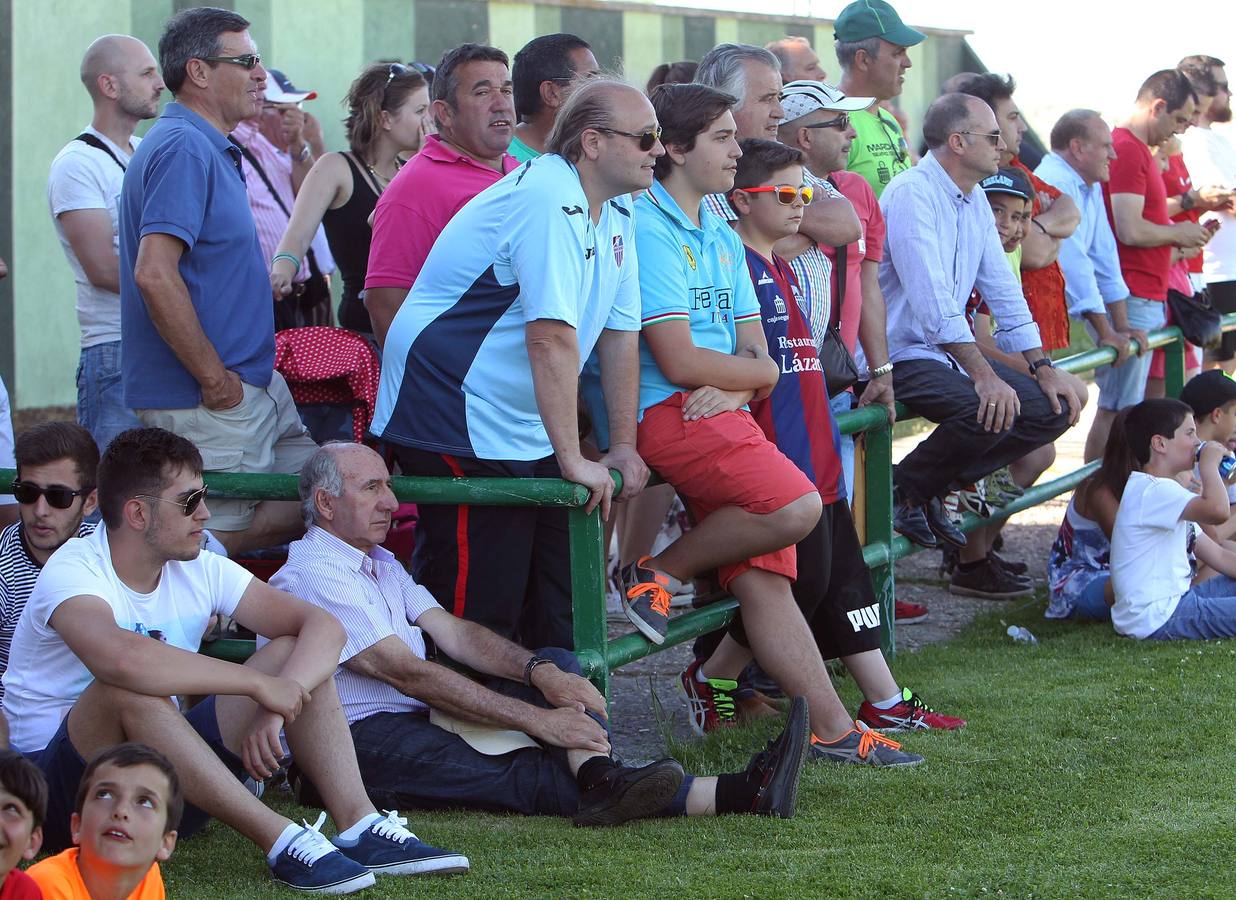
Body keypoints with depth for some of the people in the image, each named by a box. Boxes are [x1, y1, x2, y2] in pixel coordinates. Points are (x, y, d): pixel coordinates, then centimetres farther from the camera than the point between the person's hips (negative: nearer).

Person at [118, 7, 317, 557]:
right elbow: (154, 273, -27)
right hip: (207, 406, -10)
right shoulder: (184, 149, -17)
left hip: (256, 387, 10)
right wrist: (215, 380, -22)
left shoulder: (209, 149, 17)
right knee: (214, 544, -7)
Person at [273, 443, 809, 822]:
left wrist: (542, 672, -12)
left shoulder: (379, 564, 23)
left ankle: (600, 778, -39)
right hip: (364, 741, -9)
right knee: (526, 776, -31)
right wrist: (537, 718, -21)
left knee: (557, 662, -7)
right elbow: (408, 674, -19)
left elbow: (454, 634, 9)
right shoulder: (312, 576, -10)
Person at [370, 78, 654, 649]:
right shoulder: (549, 201, -22)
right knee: (479, 607, -10)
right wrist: (572, 461, -26)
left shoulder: (616, 212, 10)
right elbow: (551, 338, -27)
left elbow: (619, 333, 13)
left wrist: (623, 446, 9)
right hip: (456, 425, -10)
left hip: (526, 430, 10)